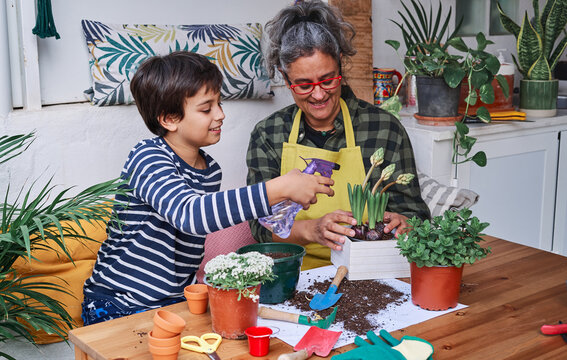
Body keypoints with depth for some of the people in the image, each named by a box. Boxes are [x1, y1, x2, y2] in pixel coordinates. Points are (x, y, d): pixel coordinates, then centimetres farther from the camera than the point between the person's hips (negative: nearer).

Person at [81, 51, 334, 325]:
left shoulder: (211, 170, 6)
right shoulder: (147, 159, -18)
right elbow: (189, 214, -40)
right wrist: (280, 189, -42)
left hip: (174, 302, 7)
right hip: (118, 308, -7)